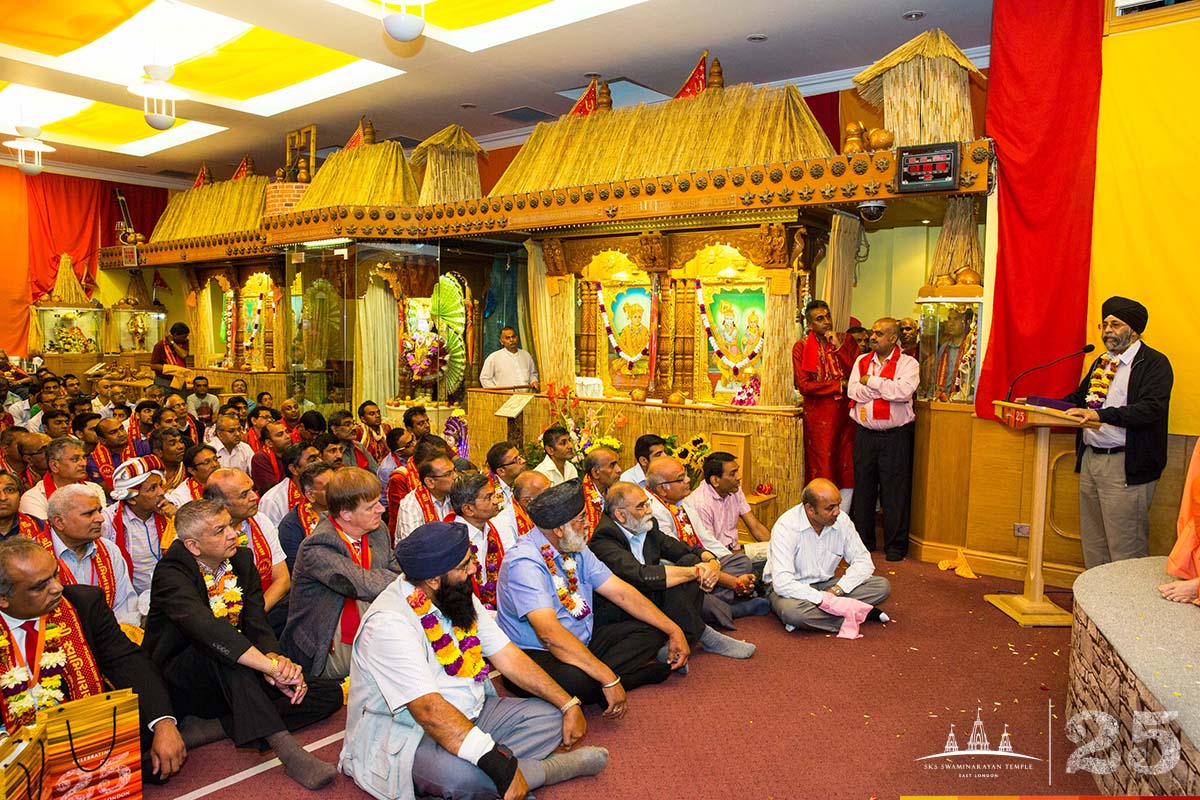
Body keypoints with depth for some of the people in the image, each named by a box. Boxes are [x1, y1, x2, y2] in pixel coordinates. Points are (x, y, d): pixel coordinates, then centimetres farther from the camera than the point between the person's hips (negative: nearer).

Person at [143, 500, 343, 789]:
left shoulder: (242, 559, 1)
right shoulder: (171, 573, -17)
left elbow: (258, 624, -6)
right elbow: (206, 629, -35)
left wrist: (275, 658, -29)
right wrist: (272, 665, -43)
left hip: (234, 681, 5)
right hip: (182, 684, -5)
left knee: (329, 694, -10)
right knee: (219, 649, -39)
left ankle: (228, 725, -20)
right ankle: (284, 747, -42)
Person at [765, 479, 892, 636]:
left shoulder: (841, 520, -7)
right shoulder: (786, 527, -24)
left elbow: (863, 561, -3)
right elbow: (782, 583, -32)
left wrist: (836, 591, -18)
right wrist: (826, 600, -34)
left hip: (825, 585, 6)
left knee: (882, 586, -11)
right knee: (791, 610, -40)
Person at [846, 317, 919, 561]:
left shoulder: (908, 363, -1)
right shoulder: (861, 362, 10)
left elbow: (904, 392, -20)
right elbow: (853, 391, -6)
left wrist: (871, 382, -10)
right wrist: (886, 387, -11)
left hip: (895, 436, -3)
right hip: (865, 434, 4)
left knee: (895, 492, 0)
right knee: (863, 488, 9)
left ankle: (896, 546, 12)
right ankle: (862, 540, 22)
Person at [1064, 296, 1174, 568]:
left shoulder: (1154, 363, -8)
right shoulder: (1101, 363, 18)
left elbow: (1151, 408, -22)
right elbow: (1079, 398, 22)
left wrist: (1099, 414, -32)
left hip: (1125, 466, -8)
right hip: (1090, 459, 8)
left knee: (1125, 547, -1)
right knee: (1092, 542, 16)